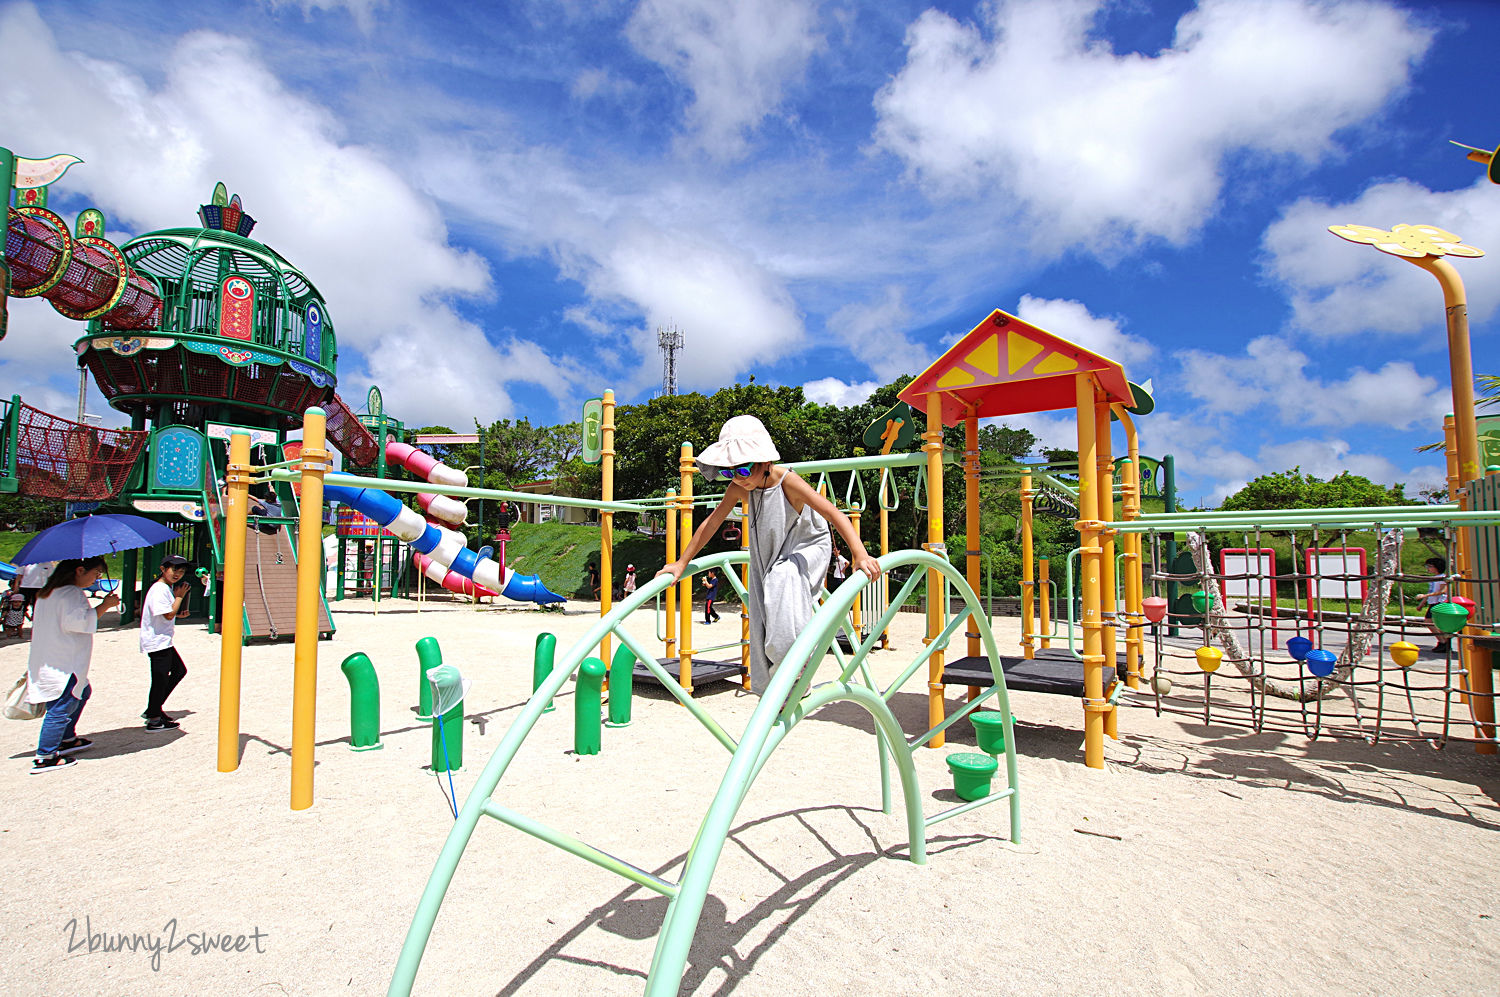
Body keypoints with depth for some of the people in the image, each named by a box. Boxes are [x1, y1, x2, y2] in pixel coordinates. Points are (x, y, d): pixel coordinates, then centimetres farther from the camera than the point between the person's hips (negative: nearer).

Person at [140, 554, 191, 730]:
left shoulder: (169, 588, 13)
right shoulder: (159, 589, -18)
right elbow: (168, 615, -22)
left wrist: (178, 614, 7)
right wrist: (179, 597, -14)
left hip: (164, 641, 11)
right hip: (157, 642, -11)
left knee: (179, 670, 18)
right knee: (160, 679, -3)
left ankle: (153, 709, 25)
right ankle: (154, 720, 7)